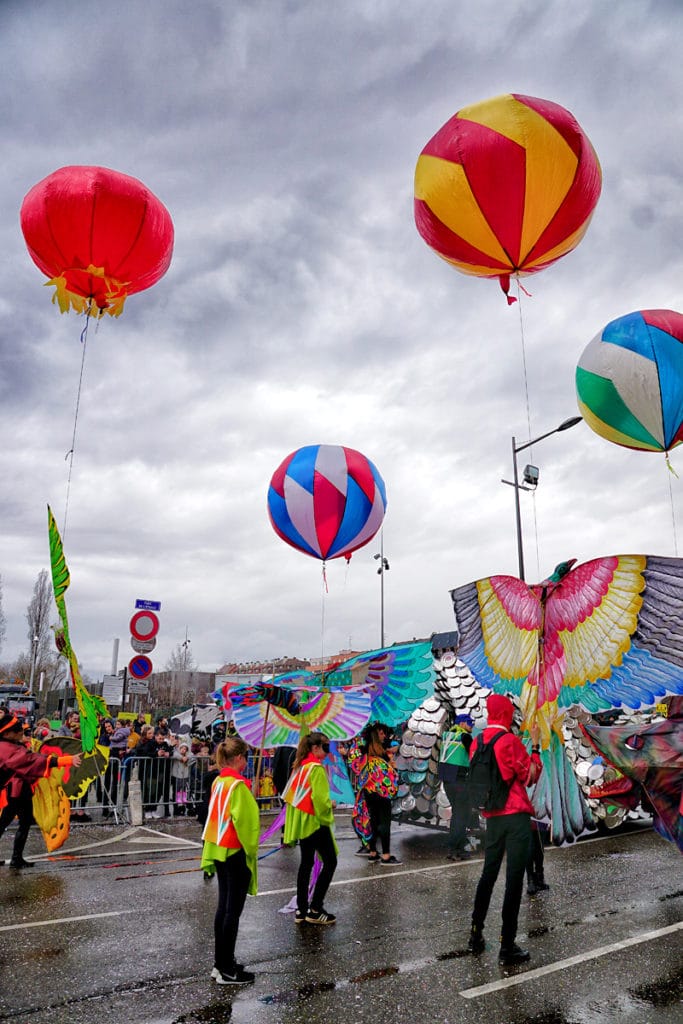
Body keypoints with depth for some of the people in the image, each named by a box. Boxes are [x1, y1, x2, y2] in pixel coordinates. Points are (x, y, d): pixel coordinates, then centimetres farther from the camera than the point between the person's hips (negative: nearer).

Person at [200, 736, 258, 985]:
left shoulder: (218, 782, 4)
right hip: (236, 852, -8)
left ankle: (220, 962, 26)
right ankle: (226, 971, 10)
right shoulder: (238, 785, -20)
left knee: (223, 906, 17)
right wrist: (251, 848, -6)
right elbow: (245, 820, -20)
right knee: (233, 910, 1)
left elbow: (216, 815, 11)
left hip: (219, 850, 9)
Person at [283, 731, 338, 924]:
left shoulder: (300, 766, 8)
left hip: (302, 822, 9)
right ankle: (315, 910, 2)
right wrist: (329, 806, -3)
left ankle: (301, 910, 18)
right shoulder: (316, 768, -18)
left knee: (306, 863, 14)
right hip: (315, 821, -9)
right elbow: (320, 798, -23)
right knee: (330, 862, 1)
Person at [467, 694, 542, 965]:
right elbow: (530, 777, -5)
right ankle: (507, 947, 5)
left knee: (488, 874, 17)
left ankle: (476, 935, 25)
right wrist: (535, 745, 0)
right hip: (515, 817, -6)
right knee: (514, 880, 0)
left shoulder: (476, 742, 4)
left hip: (491, 817, 6)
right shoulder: (510, 741, -14)